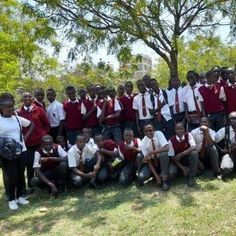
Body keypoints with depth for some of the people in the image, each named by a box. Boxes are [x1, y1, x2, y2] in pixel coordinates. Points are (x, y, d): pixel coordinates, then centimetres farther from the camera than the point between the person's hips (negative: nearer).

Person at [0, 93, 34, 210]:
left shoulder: (18, 118, 1)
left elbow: (31, 124, 15)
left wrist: (26, 135, 2)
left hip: (21, 151, 4)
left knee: (21, 175, 13)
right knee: (12, 177, 0)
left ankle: (19, 196, 30)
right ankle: (11, 199, 19)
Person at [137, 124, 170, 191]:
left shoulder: (158, 134, -21)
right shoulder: (143, 143, -17)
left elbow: (166, 148, -35)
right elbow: (149, 161, -17)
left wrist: (150, 153, -38)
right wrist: (156, 176, -25)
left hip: (162, 159, -1)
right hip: (152, 161, 1)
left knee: (164, 154, -37)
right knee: (141, 177, -22)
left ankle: (164, 180, -22)